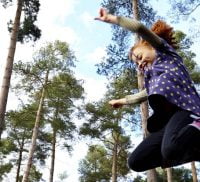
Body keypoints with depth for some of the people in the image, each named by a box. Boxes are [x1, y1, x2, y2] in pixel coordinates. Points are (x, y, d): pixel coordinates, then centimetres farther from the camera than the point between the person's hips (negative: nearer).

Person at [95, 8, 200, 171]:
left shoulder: (165, 52, 16)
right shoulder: (152, 74, 36)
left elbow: (140, 28, 2)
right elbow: (145, 94, 52)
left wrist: (110, 18, 11)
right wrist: (122, 101, 67)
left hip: (184, 109, -10)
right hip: (167, 119, 11)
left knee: (171, 150, -42)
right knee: (136, 162, 0)